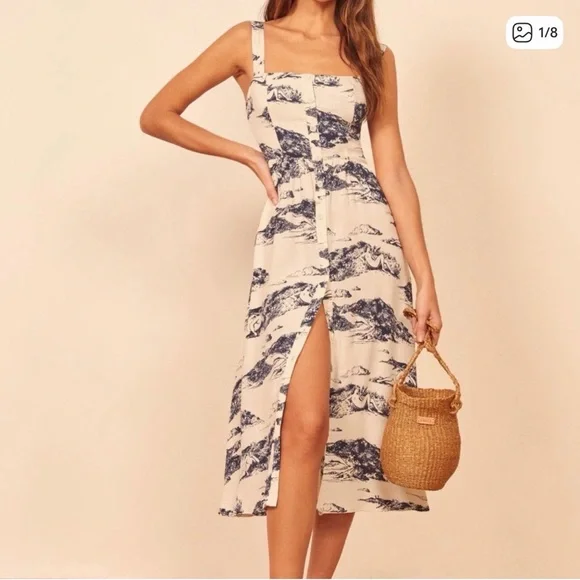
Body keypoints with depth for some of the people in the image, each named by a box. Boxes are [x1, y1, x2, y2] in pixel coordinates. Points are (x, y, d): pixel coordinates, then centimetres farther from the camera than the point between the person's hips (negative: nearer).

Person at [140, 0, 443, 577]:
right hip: (292, 242, -2)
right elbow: (156, 115, 13)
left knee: (352, 421, 1)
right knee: (305, 421, -14)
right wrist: (250, 155, 5)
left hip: (367, 239, 2)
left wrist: (424, 276, 2)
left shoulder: (374, 56, 14)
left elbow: (393, 171, 9)